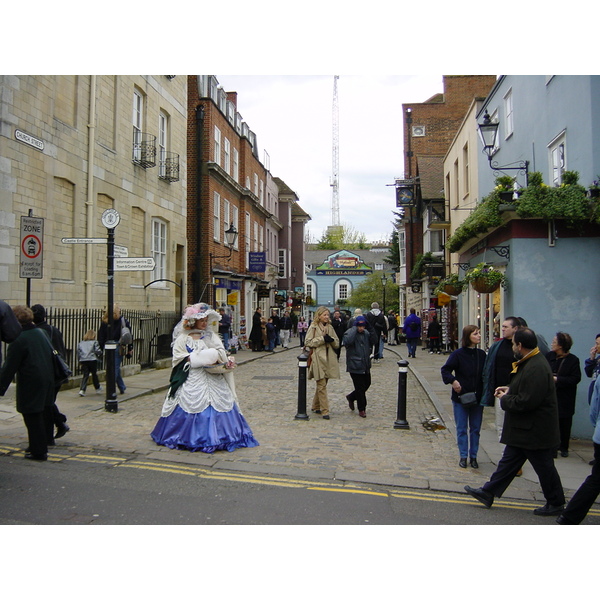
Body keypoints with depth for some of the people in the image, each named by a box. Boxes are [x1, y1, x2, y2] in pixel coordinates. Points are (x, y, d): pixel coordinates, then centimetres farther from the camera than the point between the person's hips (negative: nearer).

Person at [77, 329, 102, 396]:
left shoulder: (80, 343, 14)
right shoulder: (94, 342, 1)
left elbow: (78, 353, 12)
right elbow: (98, 351, -8)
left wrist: (80, 361, 18)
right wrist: (99, 356, 12)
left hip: (83, 361, 3)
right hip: (92, 360, -3)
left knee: (85, 376, 3)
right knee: (94, 374, 13)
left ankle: (82, 390, -11)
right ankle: (97, 387, 28)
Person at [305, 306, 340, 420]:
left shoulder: (330, 327, 15)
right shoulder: (313, 327, -1)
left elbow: (337, 343, 15)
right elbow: (308, 342, -8)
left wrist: (331, 339, -7)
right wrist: (322, 339, -14)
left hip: (328, 359, 6)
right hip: (318, 359, -6)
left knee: (322, 384, 12)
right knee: (322, 385, -8)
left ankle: (316, 406, 27)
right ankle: (324, 410, -6)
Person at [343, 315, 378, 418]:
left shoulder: (366, 333, 7)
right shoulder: (350, 332, -13)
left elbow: (374, 341, -3)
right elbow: (347, 341, -33)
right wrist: (354, 328, -26)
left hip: (365, 365, 7)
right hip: (355, 366, -7)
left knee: (367, 384, 16)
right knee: (360, 387, 0)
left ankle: (351, 397, 37)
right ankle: (361, 409, 14)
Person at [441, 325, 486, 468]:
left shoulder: (482, 354, 2)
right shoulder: (458, 354, -9)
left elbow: (485, 374, 9)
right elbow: (445, 370, -7)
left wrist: (485, 393, 0)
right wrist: (453, 381, -23)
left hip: (477, 398, 3)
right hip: (461, 397, -3)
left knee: (475, 429, 11)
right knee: (462, 429, 6)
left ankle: (473, 456, 23)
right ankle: (463, 456, 17)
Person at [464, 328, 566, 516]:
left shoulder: (536, 368, -28)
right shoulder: (530, 362, 7)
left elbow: (527, 401, -30)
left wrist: (505, 399, -14)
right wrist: (510, 390, 6)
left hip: (534, 430, -11)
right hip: (523, 429, 11)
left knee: (544, 467, 8)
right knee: (509, 460, 16)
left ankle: (556, 503, 27)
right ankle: (488, 493, 24)